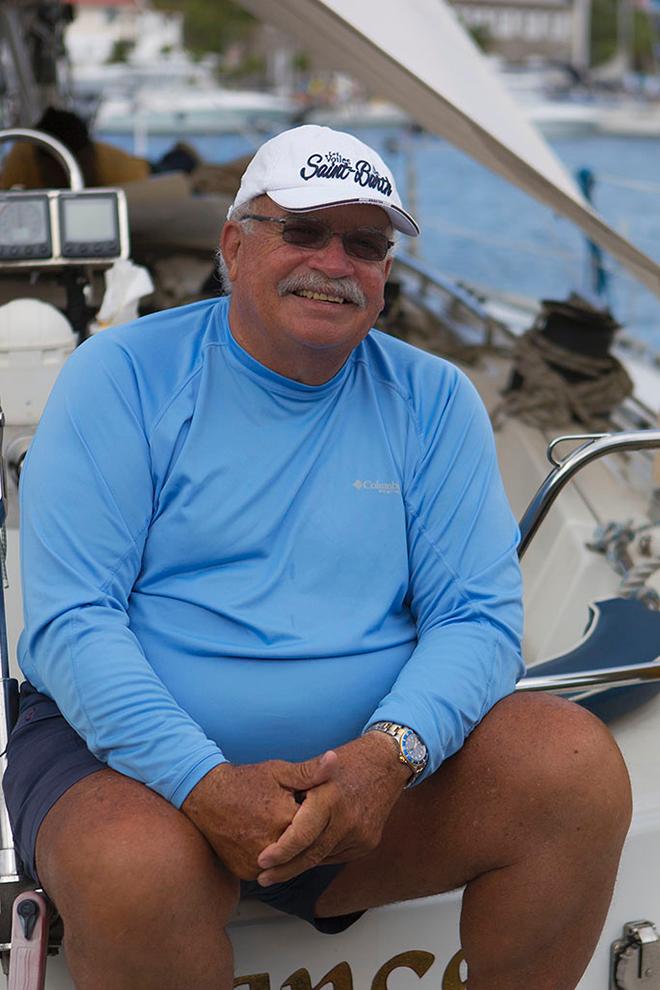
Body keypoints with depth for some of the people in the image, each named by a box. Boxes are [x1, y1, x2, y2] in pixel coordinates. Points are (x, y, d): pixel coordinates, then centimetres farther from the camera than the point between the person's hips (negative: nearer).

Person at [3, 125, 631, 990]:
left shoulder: (434, 401, 6)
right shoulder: (122, 376, -3)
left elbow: (478, 617, -1)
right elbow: (69, 619, -10)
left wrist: (389, 754, -22)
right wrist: (205, 784, -24)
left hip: (369, 765, 3)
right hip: (135, 751, -2)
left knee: (579, 763, -19)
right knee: (137, 872, -36)